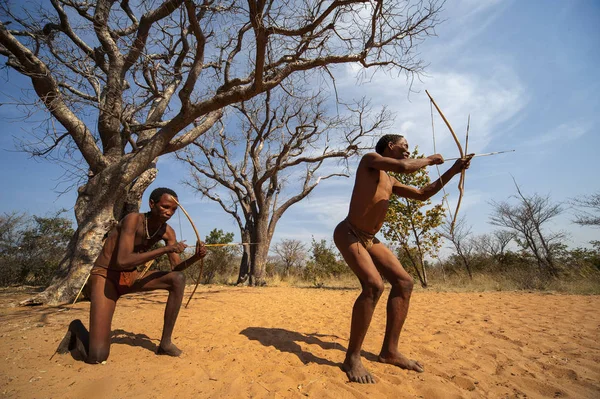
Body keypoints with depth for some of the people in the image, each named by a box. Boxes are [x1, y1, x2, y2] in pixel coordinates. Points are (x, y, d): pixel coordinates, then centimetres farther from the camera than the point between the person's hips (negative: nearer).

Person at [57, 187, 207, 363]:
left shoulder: (167, 232, -6)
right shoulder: (133, 219, -25)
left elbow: (176, 267, -7)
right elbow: (123, 261, -37)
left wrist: (196, 257, -27)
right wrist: (165, 249, -37)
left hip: (131, 277, 6)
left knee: (178, 279, -18)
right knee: (97, 357, -16)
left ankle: (165, 343, -5)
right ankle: (77, 329, 20)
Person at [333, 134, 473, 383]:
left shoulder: (390, 182, 20)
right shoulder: (370, 159, -3)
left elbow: (422, 194, 25)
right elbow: (404, 167, -20)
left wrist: (453, 170, 25)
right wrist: (429, 160, 1)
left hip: (369, 240, 9)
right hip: (348, 234, -9)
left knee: (404, 282, 1)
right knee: (374, 285, -26)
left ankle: (389, 351, 9)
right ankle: (352, 358, -11)